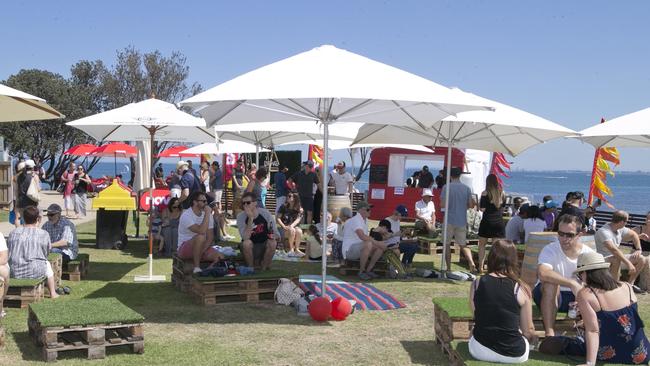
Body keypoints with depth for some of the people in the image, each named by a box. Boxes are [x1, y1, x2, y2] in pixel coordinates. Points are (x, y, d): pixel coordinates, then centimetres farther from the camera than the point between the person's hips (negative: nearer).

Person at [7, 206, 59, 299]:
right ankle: (53, 293, 37)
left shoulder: (13, 233, 1)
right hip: (35, 272, -3)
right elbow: (46, 253, 6)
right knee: (47, 264, 31)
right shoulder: (43, 234, -7)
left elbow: (9, 251, 11)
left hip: (14, 273, 3)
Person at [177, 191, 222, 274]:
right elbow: (201, 231, -33)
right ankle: (197, 268, -24)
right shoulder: (186, 215, -19)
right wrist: (207, 214, -26)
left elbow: (210, 237, -2)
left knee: (219, 257, -21)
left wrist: (201, 251, -18)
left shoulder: (207, 214, 2)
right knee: (200, 237, -36)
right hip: (184, 249, -5)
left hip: (200, 248, 5)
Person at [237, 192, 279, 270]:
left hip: (264, 244, 1)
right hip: (250, 246, -1)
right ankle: (250, 267, -10)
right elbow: (245, 238, -30)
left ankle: (264, 266, -6)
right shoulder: (240, 217, -16)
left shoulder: (265, 213, -13)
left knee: (272, 243, -30)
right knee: (246, 243, -33)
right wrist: (250, 218, -35)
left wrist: (274, 236, -32)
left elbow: (276, 233, -7)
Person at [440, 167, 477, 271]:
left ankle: (448, 268, 11)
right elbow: (471, 205, 1)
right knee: (463, 244, 13)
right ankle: (471, 262, -9)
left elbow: (443, 204, -13)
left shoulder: (446, 187, -9)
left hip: (449, 220, -3)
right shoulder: (467, 188, 1)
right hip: (462, 221, 3)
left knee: (447, 244, 11)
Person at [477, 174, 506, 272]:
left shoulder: (485, 193, -10)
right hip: (499, 222, 3)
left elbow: (482, 208, -12)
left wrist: (479, 204, 7)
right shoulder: (502, 193, 3)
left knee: (482, 244, 10)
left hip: (487, 222, -3)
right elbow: (503, 206, 12)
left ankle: (480, 266, 7)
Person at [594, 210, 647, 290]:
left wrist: (638, 250, 5)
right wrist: (628, 263, -43)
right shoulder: (604, 232, -27)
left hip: (618, 257, 9)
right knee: (616, 260, -42)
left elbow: (633, 235, 20)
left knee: (643, 260, -1)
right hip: (604, 260, -9)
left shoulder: (620, 229, 1)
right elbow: (614, 250, -39)